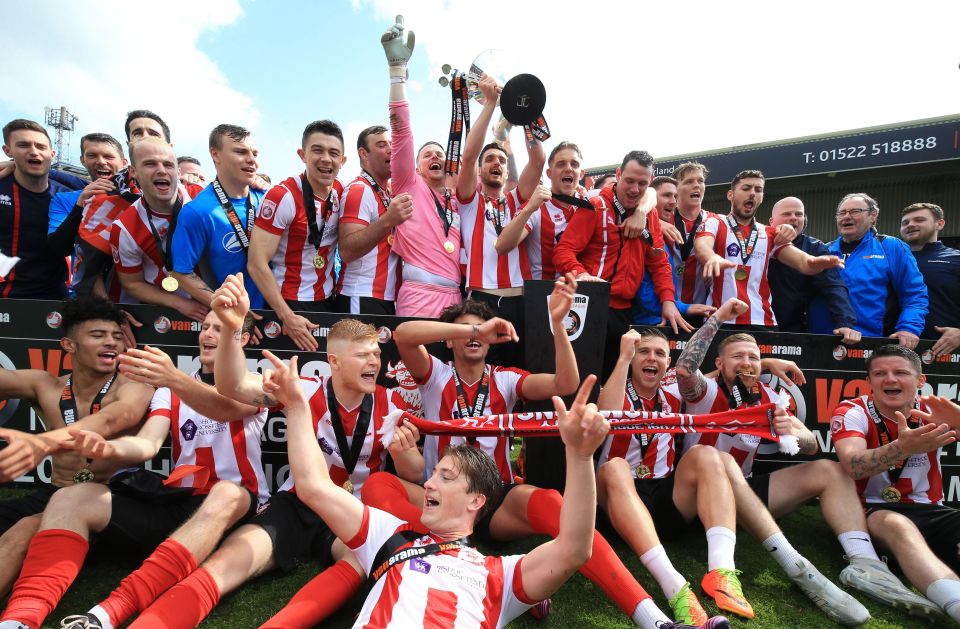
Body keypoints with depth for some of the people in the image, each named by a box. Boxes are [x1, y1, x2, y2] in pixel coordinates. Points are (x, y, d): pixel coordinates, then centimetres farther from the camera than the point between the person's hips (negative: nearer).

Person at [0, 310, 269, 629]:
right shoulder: (171, 390, 16)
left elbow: (226, 409, -22)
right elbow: (147, 444, -2)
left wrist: (173, 378, -41)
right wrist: (107, 448, -26)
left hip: (233, 505, -4)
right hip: (178, 499, 4)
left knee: (227, 494, -39)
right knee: (70, 499, -13)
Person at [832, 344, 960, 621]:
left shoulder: (934, 412, 4)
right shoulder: (852, 412, -7)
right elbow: (852, 466, -26)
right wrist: (903, 447, -45)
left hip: (929, 511, 4)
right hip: (872, 511, -3)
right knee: (898, 526, -37)